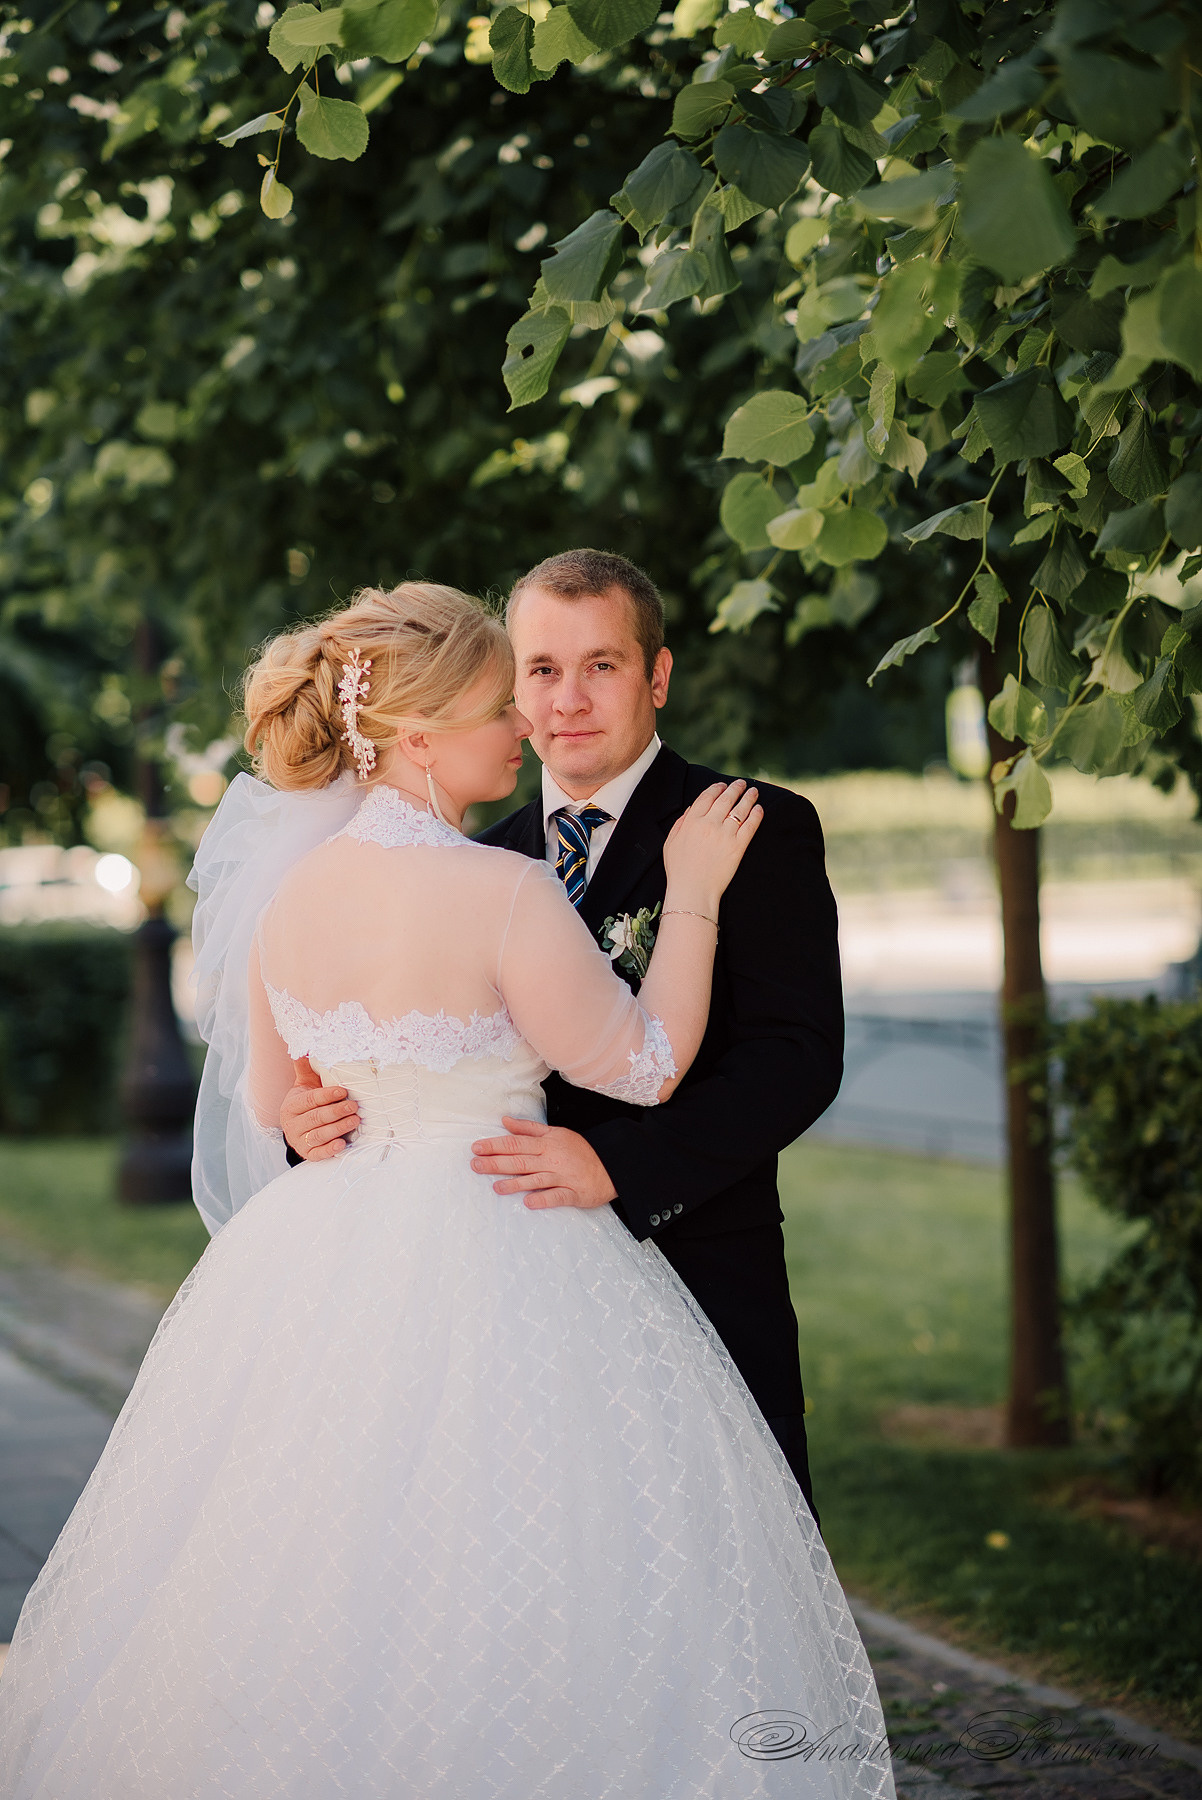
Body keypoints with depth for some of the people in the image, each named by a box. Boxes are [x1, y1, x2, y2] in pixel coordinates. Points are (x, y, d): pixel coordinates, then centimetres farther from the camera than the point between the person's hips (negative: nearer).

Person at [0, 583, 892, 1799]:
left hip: (322, 1263, 7)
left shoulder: (287, 889, 0)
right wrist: (692, 895, 0)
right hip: (494, 1271, -7)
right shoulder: (505, 895, -20)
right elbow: (645, 1067, -8)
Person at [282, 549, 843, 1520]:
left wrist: (617, 1164, -24)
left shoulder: (759, 831, -3)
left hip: (702, 1285, -4)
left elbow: (799, 1056, -13)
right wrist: (329, 1116, -9)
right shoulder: (484, 863, 15)